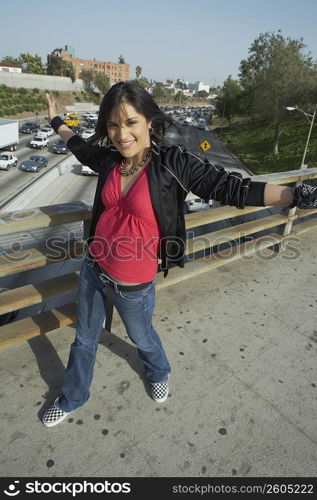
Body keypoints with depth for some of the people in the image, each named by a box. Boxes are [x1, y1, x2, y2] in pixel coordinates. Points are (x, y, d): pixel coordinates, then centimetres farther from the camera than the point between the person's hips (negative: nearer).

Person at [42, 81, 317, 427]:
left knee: (141, 337, 24)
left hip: (133, 284, -4)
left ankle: (159, 374, 60)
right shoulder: (110, 159, -4)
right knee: (84, 339, 22)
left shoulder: (173, 163, -18)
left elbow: (231, 188, -23)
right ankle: (72, 399, 51)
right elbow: (81, 148, 19)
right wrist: (56, 121, 35)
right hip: (93, 269, 4)